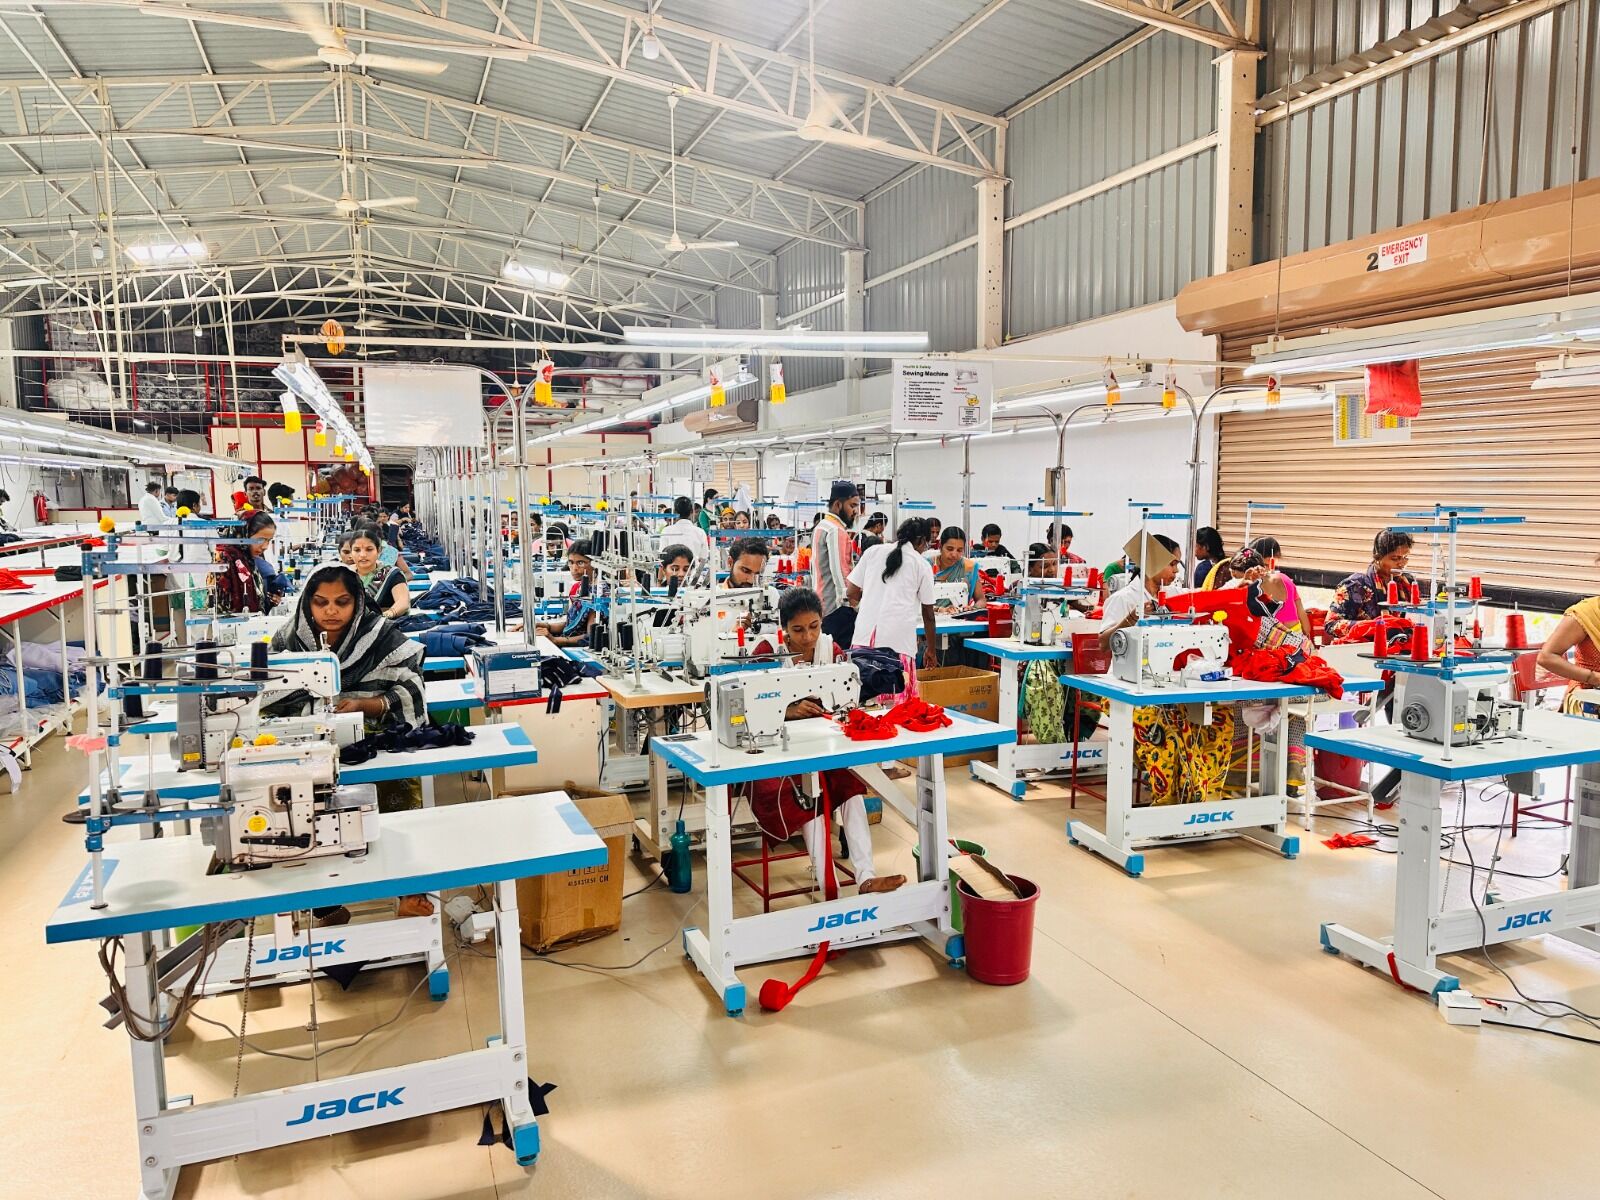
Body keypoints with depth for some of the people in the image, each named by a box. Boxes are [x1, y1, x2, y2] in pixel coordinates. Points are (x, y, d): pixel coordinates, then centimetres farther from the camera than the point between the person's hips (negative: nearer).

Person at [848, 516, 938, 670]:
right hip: (899, 640, -2)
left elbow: (852, 593, 14)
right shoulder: (922, 565, 8)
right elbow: (928, 614, 11)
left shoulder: (873, 551, 13)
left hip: (864, 636, 2)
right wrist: (931, 651, 21)